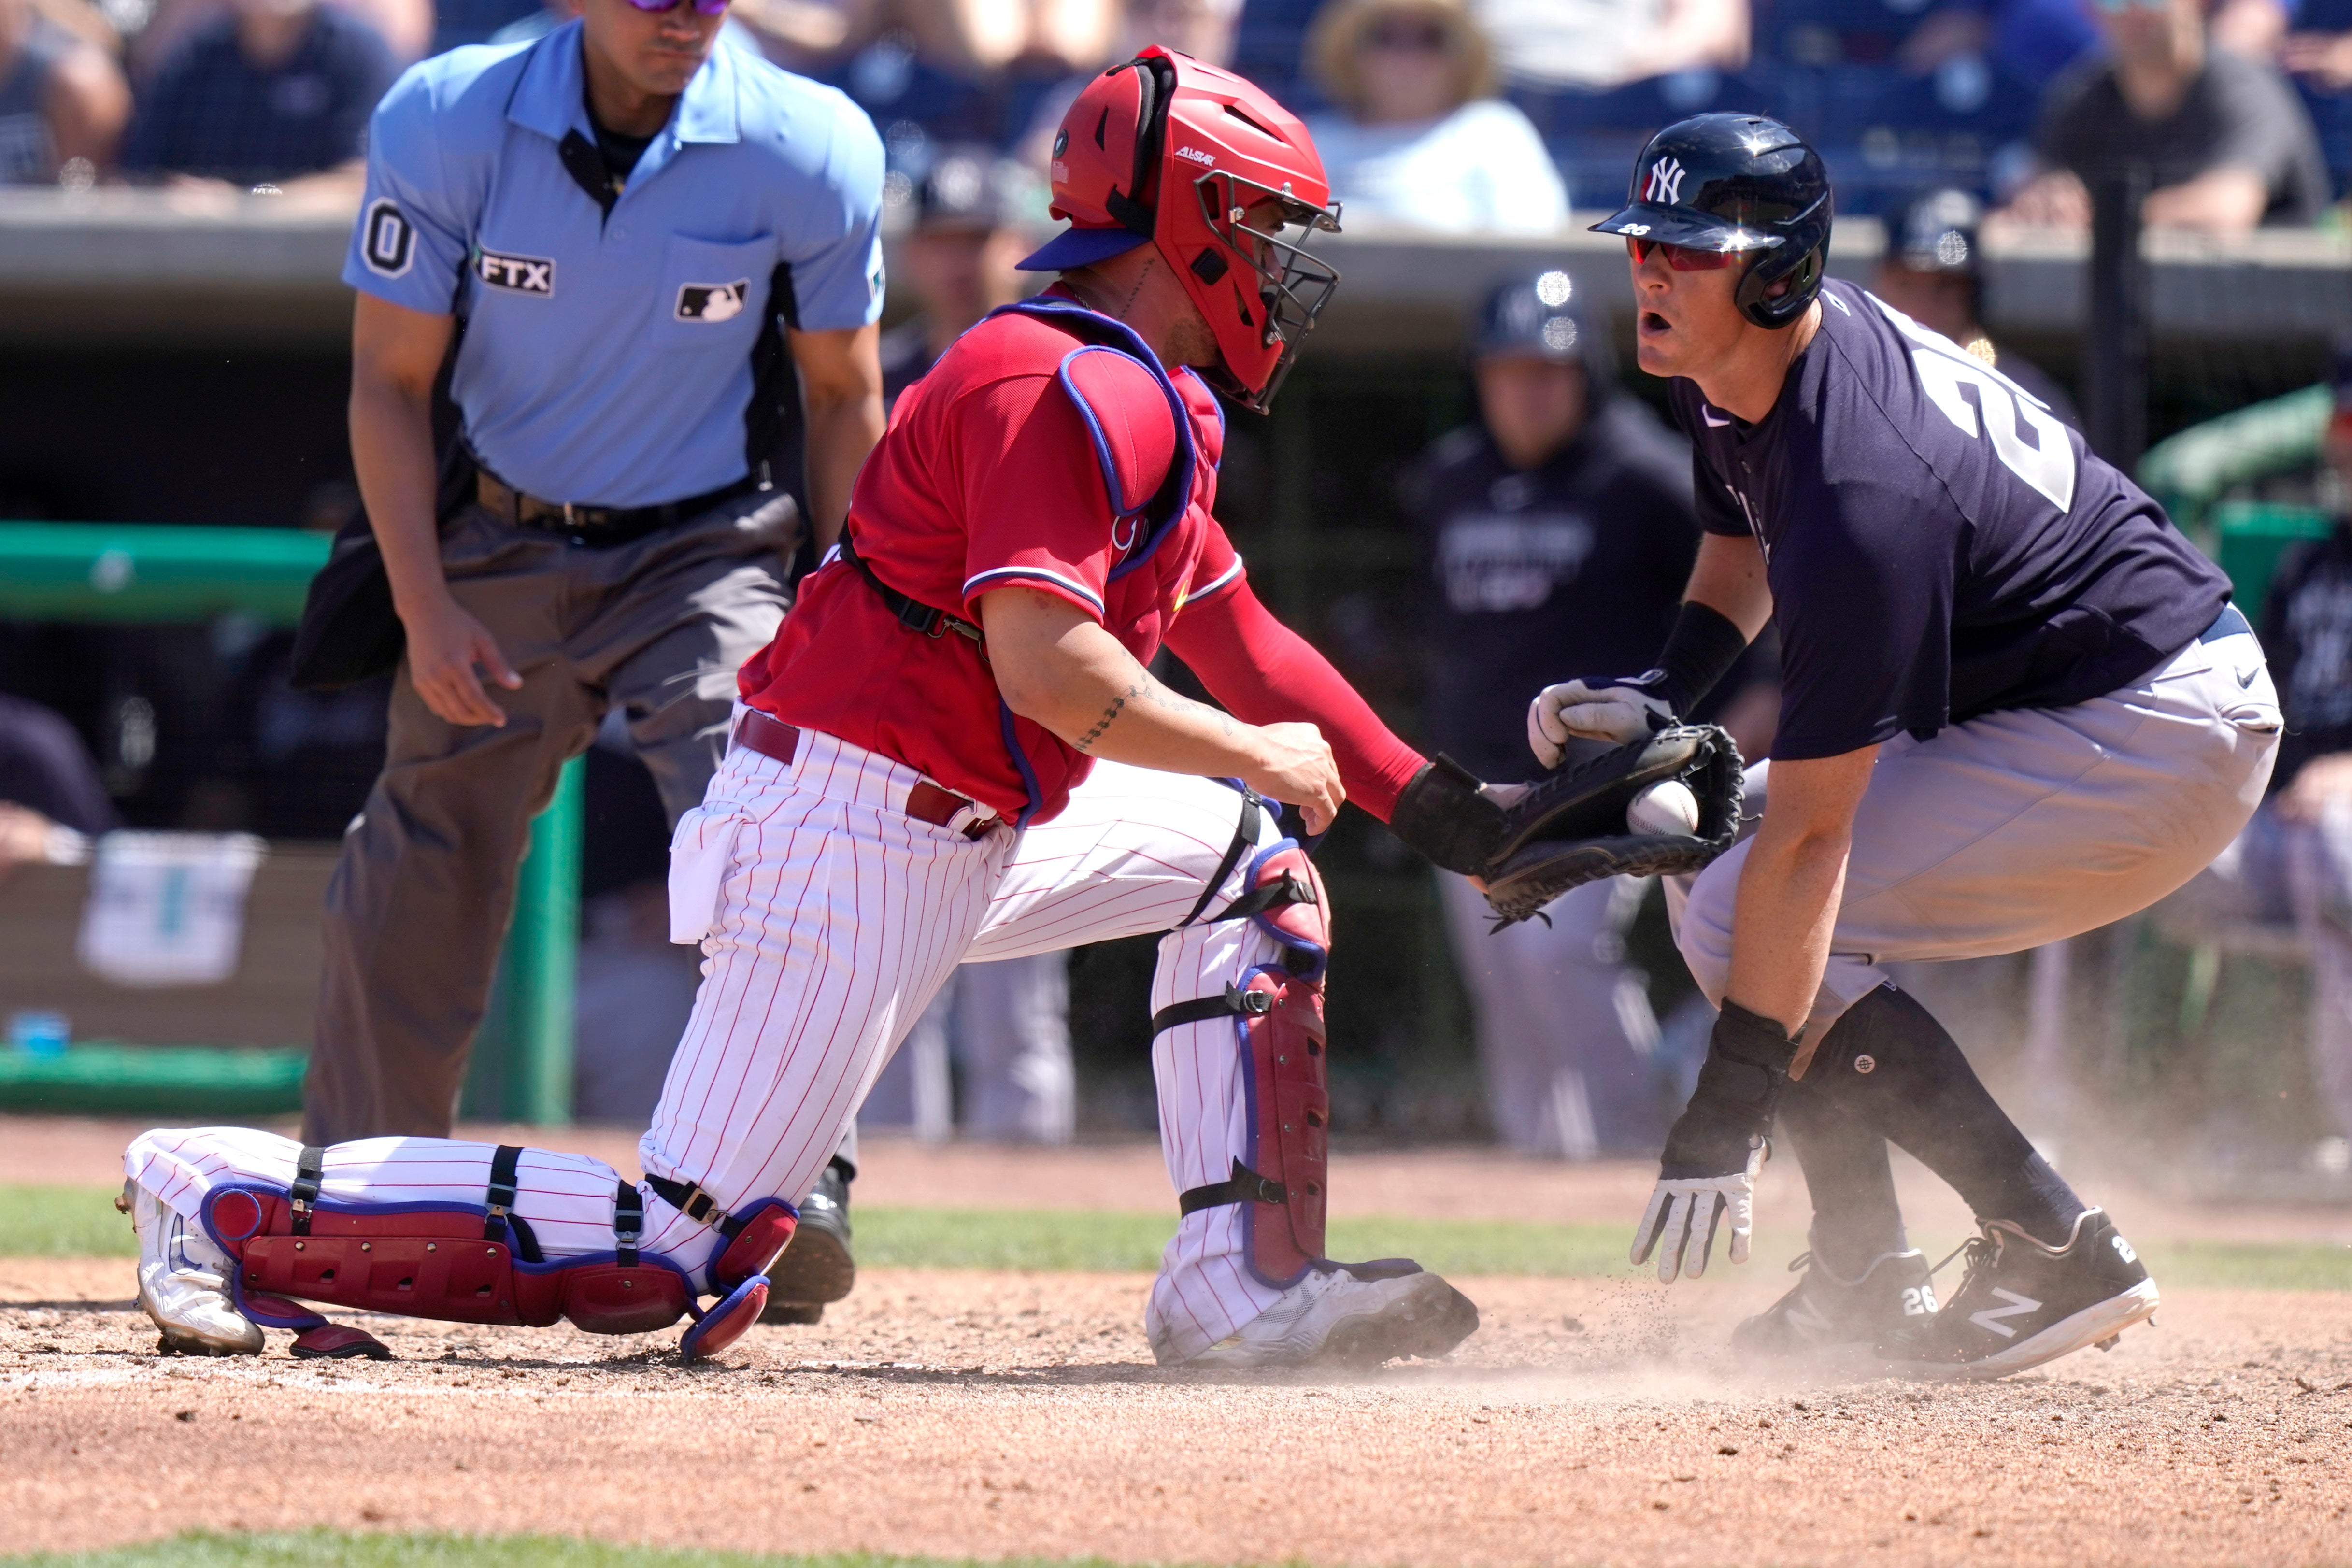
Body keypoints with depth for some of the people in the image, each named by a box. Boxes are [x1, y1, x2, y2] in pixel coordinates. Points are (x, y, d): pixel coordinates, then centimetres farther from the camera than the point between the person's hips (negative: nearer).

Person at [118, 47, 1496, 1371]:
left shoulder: (1148, 407, 18)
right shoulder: (1067, 390, -16)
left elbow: (1237, 636, 26)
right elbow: (1047, 666, -26)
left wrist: (1429, 800, 20)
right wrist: (1257, 752, -13)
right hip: (854, 839, -11)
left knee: (1250, 862, 16)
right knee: (668, 1252, -14)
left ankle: (1243, 1282, 8)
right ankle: (230, 1193, -8)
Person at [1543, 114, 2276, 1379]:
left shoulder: (1863, 495, -31)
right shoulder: (1727, 368, -2)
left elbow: (1811, 835, -30)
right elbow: (1740, 551, 21)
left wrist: (1722, 1118, -29)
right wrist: (1658, 695, 1)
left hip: (2160, 738, -10)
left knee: (1746, 917, -15)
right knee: (1707, 857, 9)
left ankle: (2058, 1251, -13)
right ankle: (1868, 1284, 7)